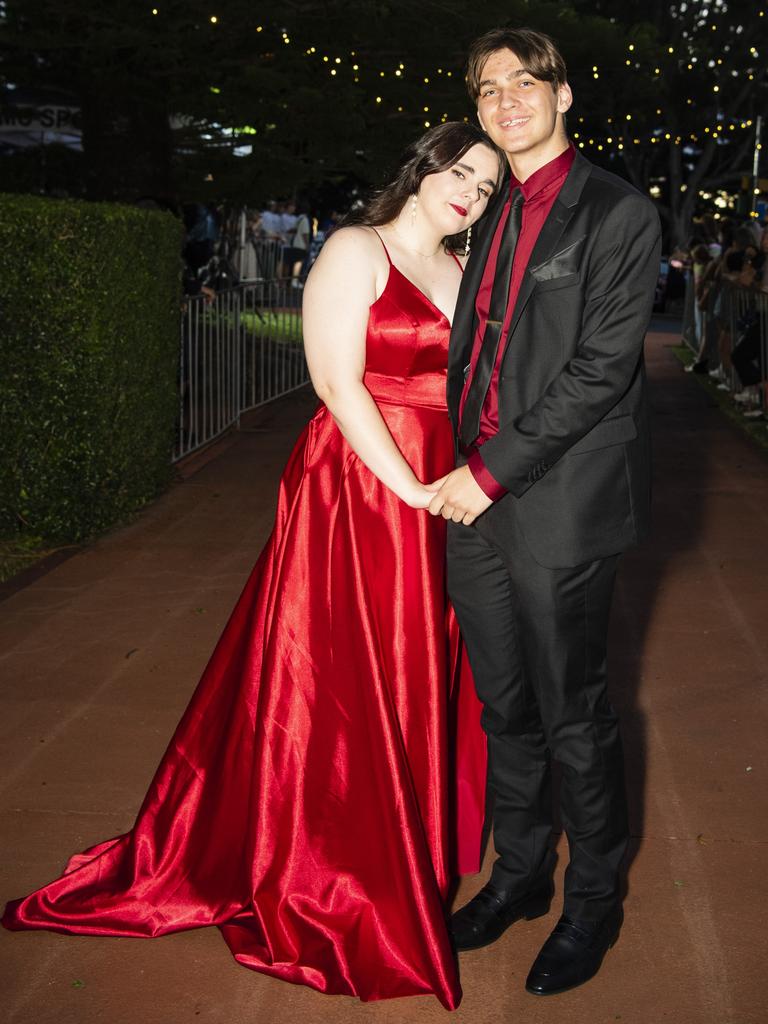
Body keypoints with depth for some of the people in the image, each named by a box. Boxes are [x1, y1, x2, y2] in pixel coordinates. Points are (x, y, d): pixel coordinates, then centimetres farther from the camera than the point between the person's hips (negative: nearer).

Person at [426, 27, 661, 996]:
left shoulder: (617, 213, -8)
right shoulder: (493, 218, 15)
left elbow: (600, 366, -15)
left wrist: (494, 473, -17)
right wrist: (462, 467, 8)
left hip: (559, 505, -6)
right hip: (478, 496, 7)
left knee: (572, 713, 5)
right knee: (504, 706, 16)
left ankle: (594, 898, 25)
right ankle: (520, 872, 34)